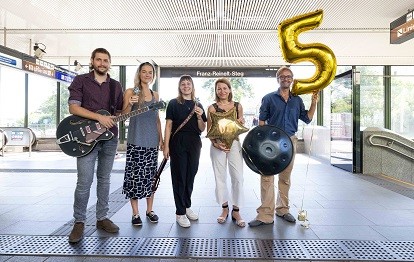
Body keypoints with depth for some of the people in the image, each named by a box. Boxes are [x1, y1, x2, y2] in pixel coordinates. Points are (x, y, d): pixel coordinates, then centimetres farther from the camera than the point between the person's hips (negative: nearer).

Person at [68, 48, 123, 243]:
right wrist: (99, 117, -18)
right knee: (85, 182, -7)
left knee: (104, 179, 11)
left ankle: (102, 218, 22)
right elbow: (73, 108, -10)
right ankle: (79, 222, 10)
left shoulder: (116, 86, 13)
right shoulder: (80, 81, 1)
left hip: (110, 138, 4)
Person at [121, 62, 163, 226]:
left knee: (151, 175, 8)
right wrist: (130, 104, -22)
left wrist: (161, 139, 11)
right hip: (136, 142, -4)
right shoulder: (130, 92, -1)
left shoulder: (155, 95, 12)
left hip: (152, 142, 4)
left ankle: (149, 210, 21)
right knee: (135, 176, -2)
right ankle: (135, 213, 12)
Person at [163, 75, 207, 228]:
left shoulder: (198, 105, 11)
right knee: (179, 177, 1)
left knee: (190, 176, 13)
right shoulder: (173, 103, 1)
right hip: (178, 143, -4)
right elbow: (169, 125, -2)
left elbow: (202, 129, 11)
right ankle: (180, 213, 11)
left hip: (194, 144, 4)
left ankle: (187, 206, 30)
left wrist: (199, 117, -8)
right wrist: (166, 145, -9)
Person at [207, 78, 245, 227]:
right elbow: (209, 130, 1)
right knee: (220, 177, 6)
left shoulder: (238, 106, 7)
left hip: (234, 144, 1)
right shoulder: (212, 108, 2)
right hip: (217, 145, -1)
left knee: (238, 177, -3)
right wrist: (216, 144, -15)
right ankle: (224, 208, 23)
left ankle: (236, 211, 11)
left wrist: (241, 122, -6)